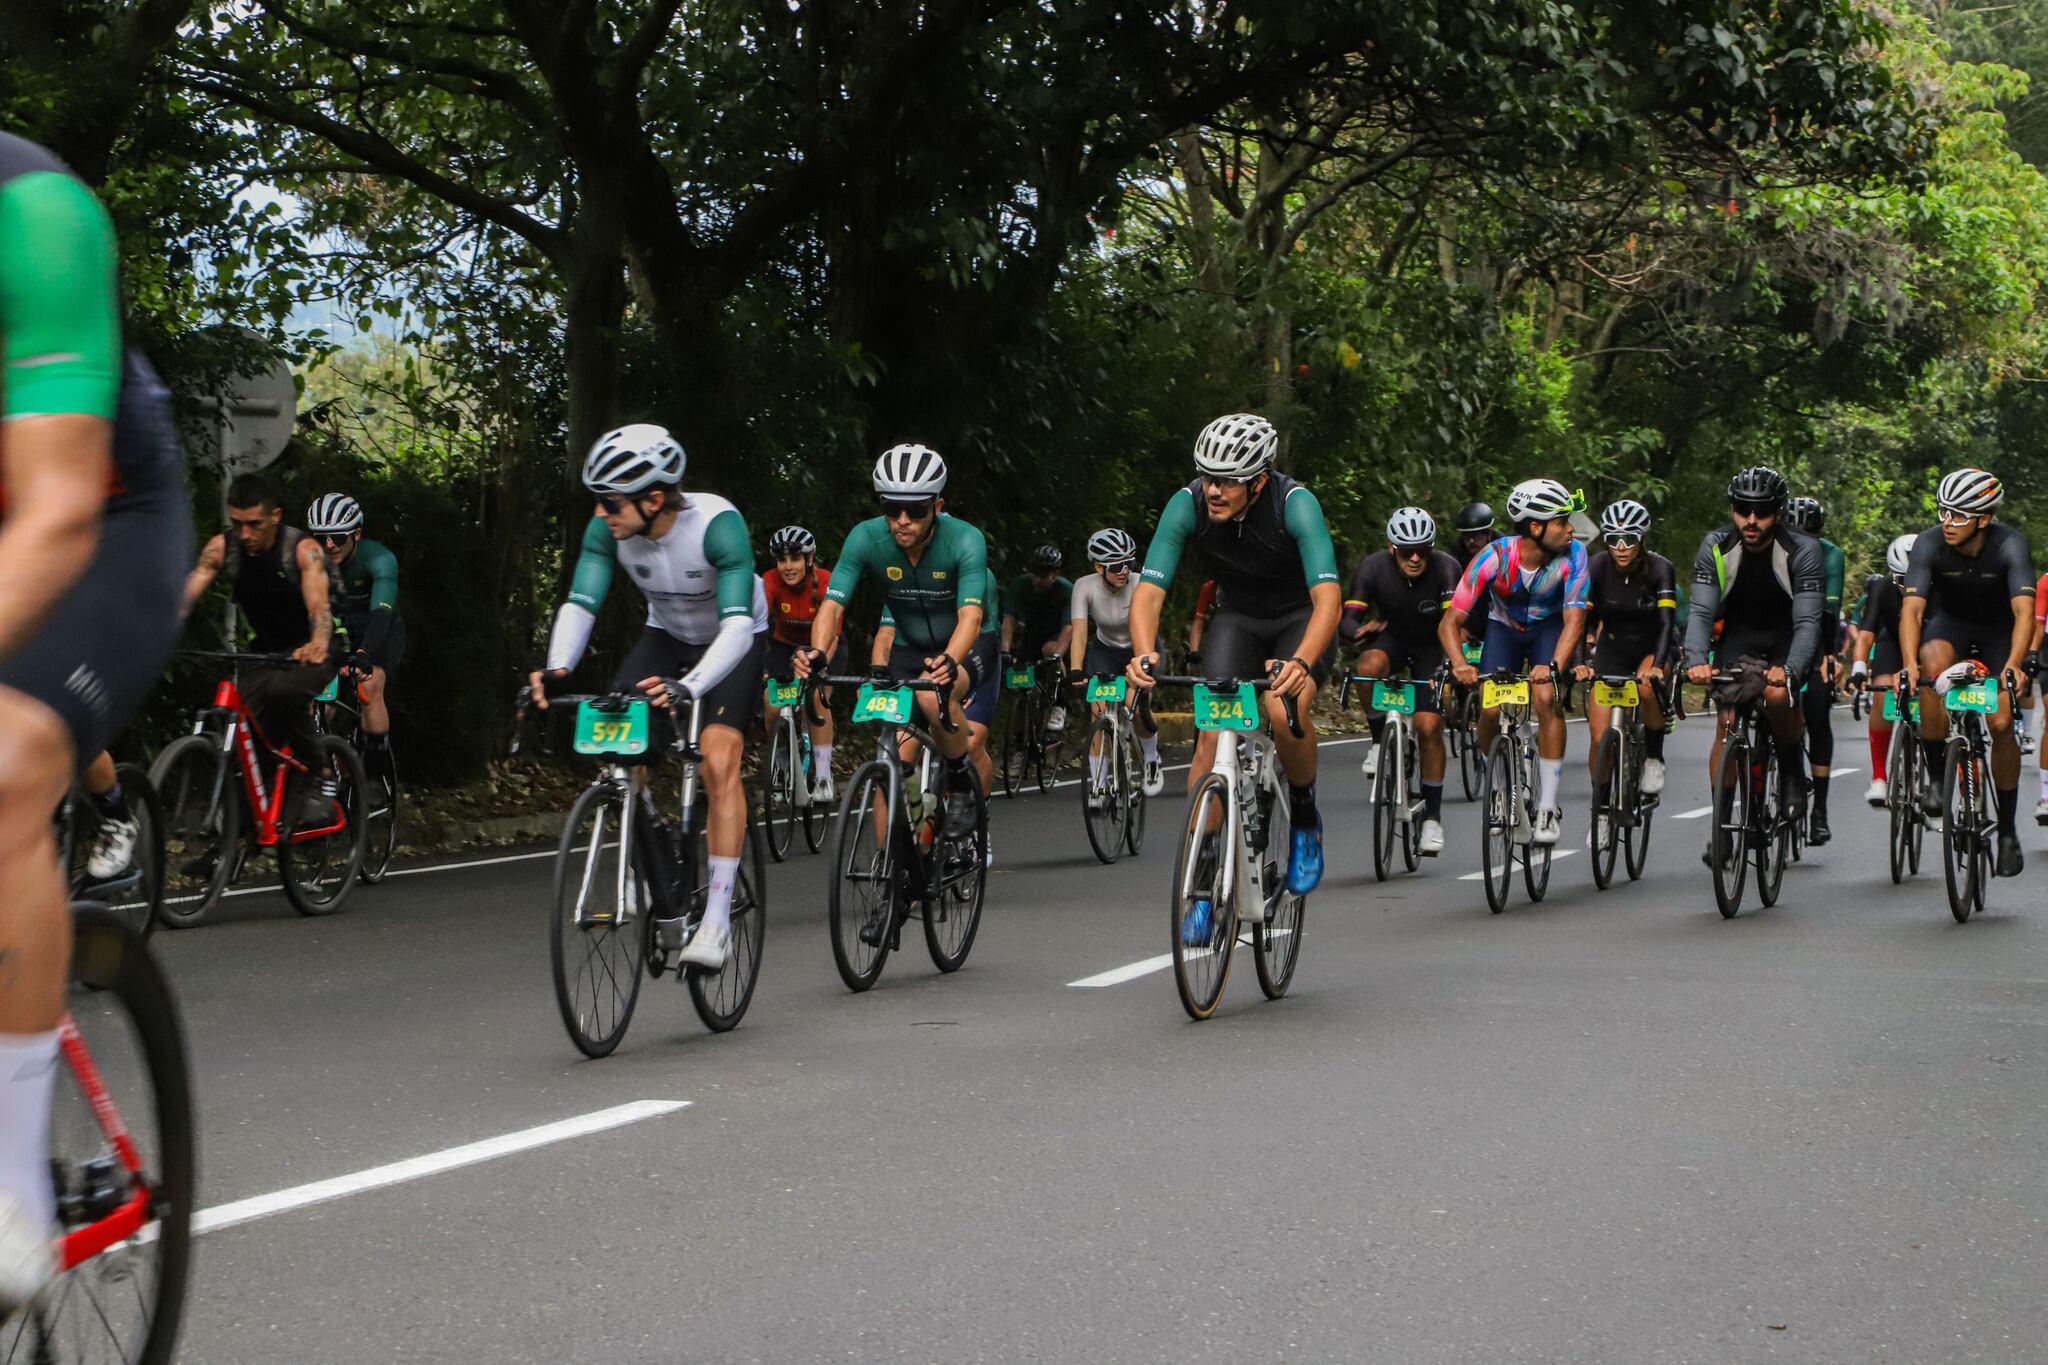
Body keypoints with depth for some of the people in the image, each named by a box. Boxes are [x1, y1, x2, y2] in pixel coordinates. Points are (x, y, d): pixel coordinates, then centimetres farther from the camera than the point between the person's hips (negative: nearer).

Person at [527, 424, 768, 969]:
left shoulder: (717, 523, -36)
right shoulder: (607, 530, -22)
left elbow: (738, 625, -42)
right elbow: (580, 603, -26)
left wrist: (691, 686, -58)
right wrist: (557, 669, -46)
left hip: (734, 640, -5)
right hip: (666, 634, 5)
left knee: (718, 763, -24)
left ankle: (717, 916, -21)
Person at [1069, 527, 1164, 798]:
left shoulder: (1140, 585, -28)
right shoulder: (1085, 587, -23)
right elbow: (1079, 633, -30)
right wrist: (1075, 672, -44)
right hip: (1106, 650, 2)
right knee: (1099, 711, -18)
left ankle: (1151, 760, 8)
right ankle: (1098, 785, -10)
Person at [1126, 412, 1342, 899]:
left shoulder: (1295, 504, -31)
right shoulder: (1187, 506, -23)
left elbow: (1328, 598, -40)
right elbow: (1149, 592, -26)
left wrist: (1300, 664, -57)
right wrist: (1144, 653, -46)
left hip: (1302, 619, -3)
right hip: (1237, 617, 3)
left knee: (1283, 710, -30)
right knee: (1213, 731, -16)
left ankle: (1304, 816, -2)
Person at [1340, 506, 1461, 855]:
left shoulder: (1445, 568, -26)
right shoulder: (1373, 567, -23)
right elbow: (1346, 620, -27)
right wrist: (1361, 629, -51)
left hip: (1431, 648, -1)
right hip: (1391, 639, 1)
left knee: (1429, 726, -14)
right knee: (1370, 665, -35)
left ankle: (1432, 816, -1)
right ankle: (1379, 739, -11)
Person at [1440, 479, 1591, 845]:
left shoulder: (1572, 554, -28)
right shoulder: (1494, 557, -29)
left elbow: (1574, 620, -32)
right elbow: (1450, 622, -27)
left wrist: (1553, 666, -50)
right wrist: (1459, 664, -46)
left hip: (1549, 627, 0)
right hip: (1504, 627, 0)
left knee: (1546, 698, -26)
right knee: (1491, 710, -18)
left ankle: (1548, 805, -18)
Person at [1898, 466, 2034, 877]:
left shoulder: (2010, 545, -29)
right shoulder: (1930, 544, -27)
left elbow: (2024, 612, -39)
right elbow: (1912, 608, -34)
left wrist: (2013, 665, -55)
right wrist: (1909, 664, -50)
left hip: (1998, 630, 0)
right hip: (1949, 622, 0)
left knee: (2001, 726, -12)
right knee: (1933, 664, -34)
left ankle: (2007, 831, 5)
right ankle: (1936, 778, -21)